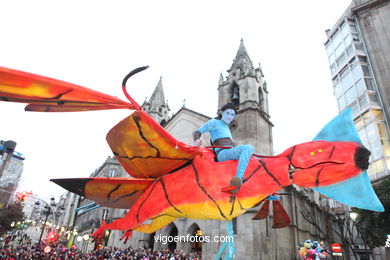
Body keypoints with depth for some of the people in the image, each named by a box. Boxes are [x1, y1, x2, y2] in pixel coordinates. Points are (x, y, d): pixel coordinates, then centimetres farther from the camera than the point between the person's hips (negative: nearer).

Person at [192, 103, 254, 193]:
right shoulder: (214, 122, 11)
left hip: (230, 154, 8)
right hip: (222, 154, -8)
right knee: (248, 148, -30)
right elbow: (197, 132, 1)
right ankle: (239, 178, -50)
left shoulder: (227, 128, 32)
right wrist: (197, 140, -21)